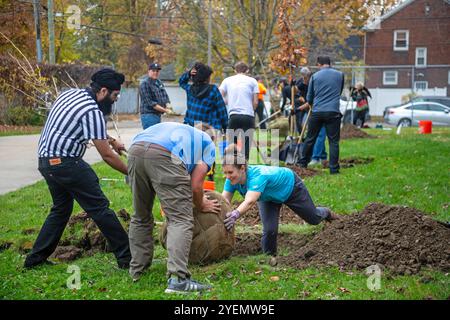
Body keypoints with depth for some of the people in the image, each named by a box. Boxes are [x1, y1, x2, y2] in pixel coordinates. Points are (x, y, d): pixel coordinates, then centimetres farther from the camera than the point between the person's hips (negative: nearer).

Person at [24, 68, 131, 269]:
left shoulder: (70, 93, 11)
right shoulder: (92, 111, -16)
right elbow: (107, 156, -12)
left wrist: (112, 140, 30)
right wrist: (130, 172, 0)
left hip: (46, 160, 9)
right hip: (65, 163, -9)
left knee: (61, 208, 21)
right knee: (99, 208, -4)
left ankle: (35, 258, 21)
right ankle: (126, 257, -1)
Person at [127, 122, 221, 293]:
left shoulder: (181, 131, 44)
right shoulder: (208, 144, 27)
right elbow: (196, 186, 16)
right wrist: (202, 205, 35)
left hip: (135, 150, 6)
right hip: (164, 155, -6)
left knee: (140, 218, 22)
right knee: (181, 220, -3)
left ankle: (137, 270, 27)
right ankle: (177, 278, -16)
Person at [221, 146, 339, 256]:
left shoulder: (258, 176, -48)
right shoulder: (232, 180, -30)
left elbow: (249, 201, -64)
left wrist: (236, 214, -83)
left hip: (290, 185, -4)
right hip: (268, 198, 4)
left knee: (313, 219, 17)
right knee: (269, 230, -15)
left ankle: (327, 213, 52)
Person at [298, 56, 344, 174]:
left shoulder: (315, 76, 5)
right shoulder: (340, 75, 6)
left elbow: (309, 97, 13)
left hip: (317, 112, 1)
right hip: (333, 111, -1)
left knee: (310, 139, 12)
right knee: (333, 141, 2)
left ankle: (303, 163, 23)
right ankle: (334, 168, -2)